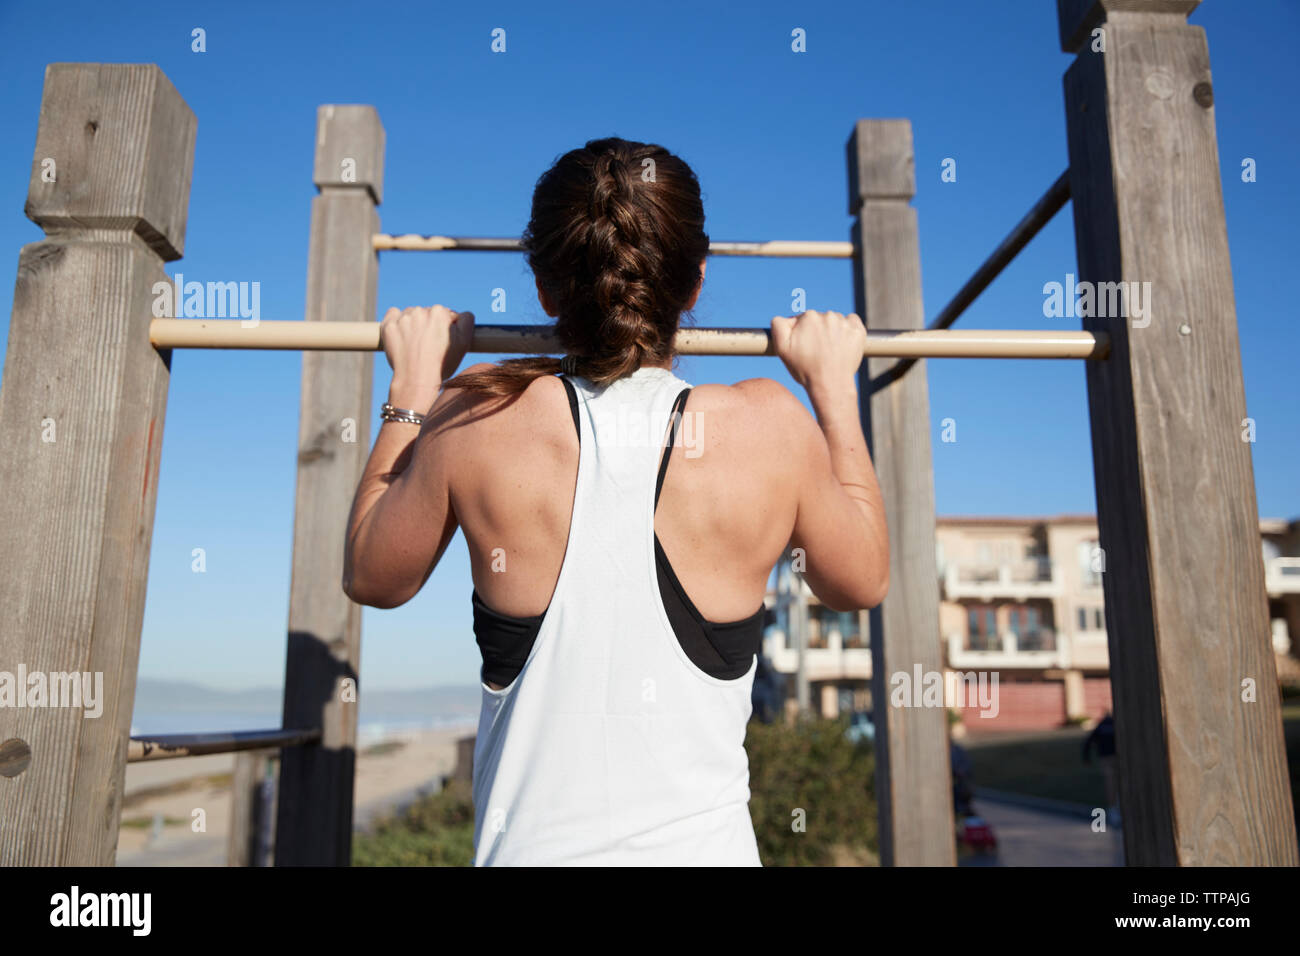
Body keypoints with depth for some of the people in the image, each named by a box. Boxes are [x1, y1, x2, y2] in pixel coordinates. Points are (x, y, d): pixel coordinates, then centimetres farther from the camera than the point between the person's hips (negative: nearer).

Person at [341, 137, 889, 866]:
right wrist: (835, 385, 14)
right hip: (705, 843, 1)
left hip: (532, 846, 0)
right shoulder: (769, 429, -10)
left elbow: (371, 576, 8)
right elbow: (862, 581, 9)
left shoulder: (477, 424, -11)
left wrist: (414, 386, 14)